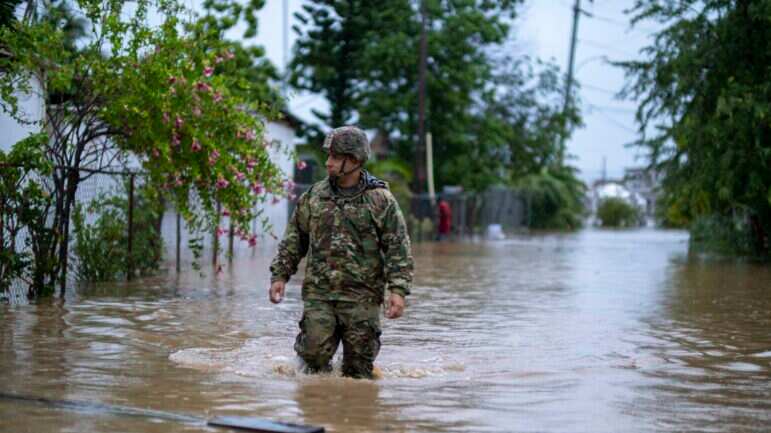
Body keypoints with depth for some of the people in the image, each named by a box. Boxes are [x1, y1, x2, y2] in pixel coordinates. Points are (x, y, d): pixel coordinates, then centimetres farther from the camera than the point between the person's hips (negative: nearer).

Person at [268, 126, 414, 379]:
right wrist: (280, 275, 8)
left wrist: (398, 290, -13)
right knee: (314, 353, -6)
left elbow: (398, 249, -4)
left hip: (362, 298, -2)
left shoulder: (381, 200, -1)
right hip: (318, 294, 2)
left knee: (359, 367, 4)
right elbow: (293, 240, 15)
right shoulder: (313, 197, 8)